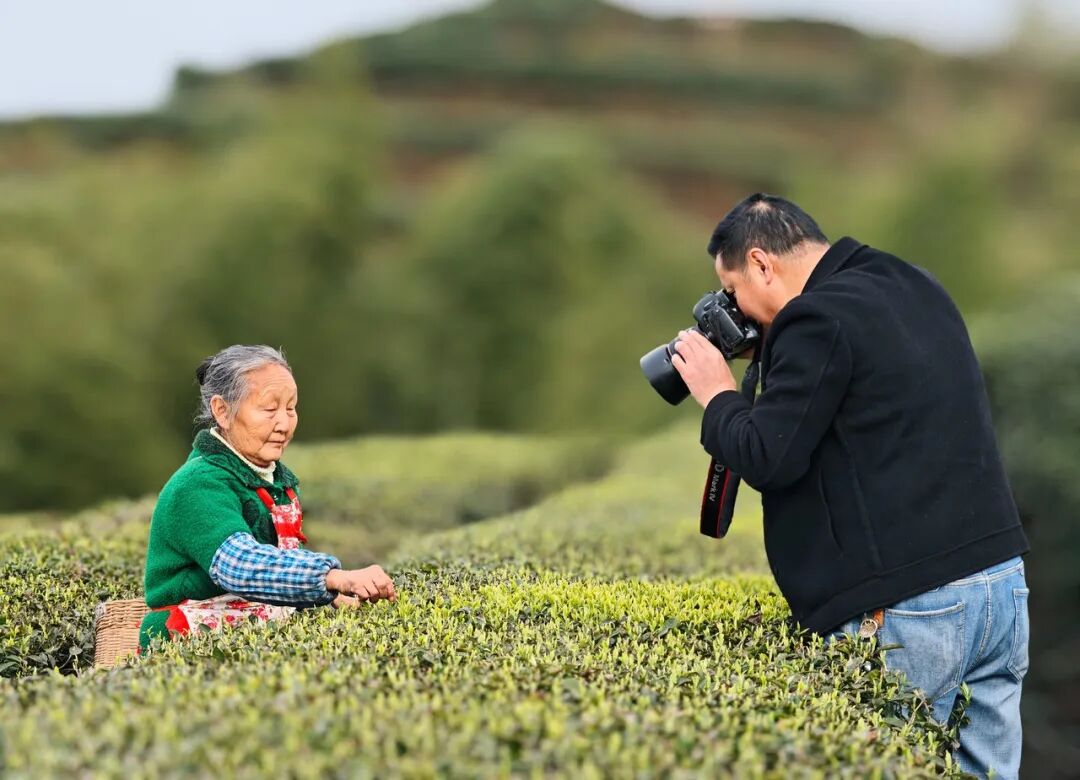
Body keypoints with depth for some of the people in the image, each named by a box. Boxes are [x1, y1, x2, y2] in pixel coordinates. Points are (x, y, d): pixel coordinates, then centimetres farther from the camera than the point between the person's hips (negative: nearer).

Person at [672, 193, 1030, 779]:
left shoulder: (819, 319, -11)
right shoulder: (916, 288, 16)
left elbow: (767, 460, -12)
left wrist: (717, 398, 5)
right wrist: (782, 362, 22)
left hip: (912, 608, -9)